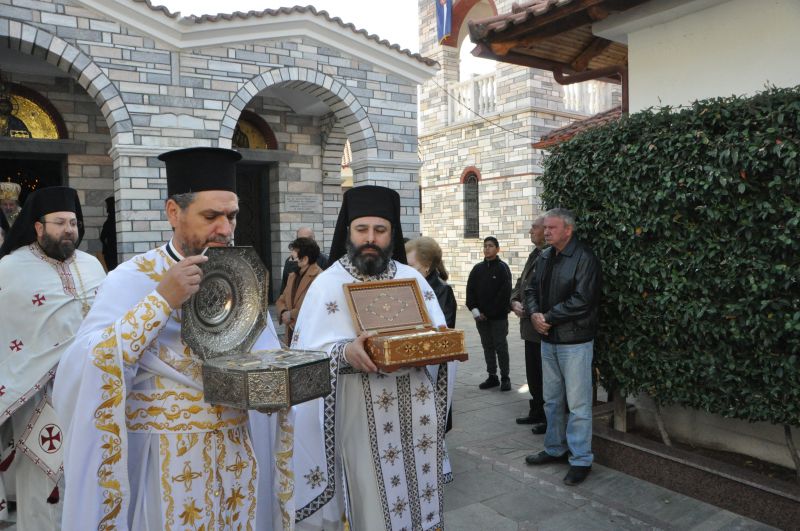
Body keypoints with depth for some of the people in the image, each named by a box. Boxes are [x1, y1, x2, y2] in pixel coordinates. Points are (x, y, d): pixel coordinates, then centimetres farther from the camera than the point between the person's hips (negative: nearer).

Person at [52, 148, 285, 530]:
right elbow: (85, 369, -24)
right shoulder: (131, 279, -12)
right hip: (167, 460, -4)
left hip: (237, 451, 5)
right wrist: (161, 300, -29)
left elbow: (267, 355, 9)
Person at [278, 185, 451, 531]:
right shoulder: (328, 284, -5)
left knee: (418, 492, 15)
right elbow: (310, 353, -11)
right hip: (363, 412, -4)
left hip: (416, 407, 4)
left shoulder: (413, 278, 7)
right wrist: (346, 352, -30)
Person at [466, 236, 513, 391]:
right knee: (487, 347, 10)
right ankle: (492, 377, 19)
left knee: (501, 347, 1)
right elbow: (470, 290, 7)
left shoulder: (502, 268, -5)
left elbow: (504, 293, -11)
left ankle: (505, 378, 11)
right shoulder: (478, 268, 9)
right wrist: (475, 310, -6)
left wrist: (489, 313, -12)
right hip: (481, 317, 5)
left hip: (499, 317, -4)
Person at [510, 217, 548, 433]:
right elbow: (520, 284, 19)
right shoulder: (534, 255, 13)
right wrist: (515, 302, 2)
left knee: (545, 376, 2)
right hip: (530, 326, 9)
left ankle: (550, 419, 16)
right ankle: (536, 412, 33)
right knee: (533, 374, 19)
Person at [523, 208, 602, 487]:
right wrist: (534, 314, -7)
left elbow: (581, 301, -22)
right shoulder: (545, 257, 10)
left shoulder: (584, 258, -14)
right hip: (548, 339, 8)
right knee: (552, 400, 18)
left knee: (578, 403, 1)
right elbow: (532, 290, 13)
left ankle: (581, 460, 13)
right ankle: (555, 448, 33)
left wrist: (548, 317, -16)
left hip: (575, 341, -8)